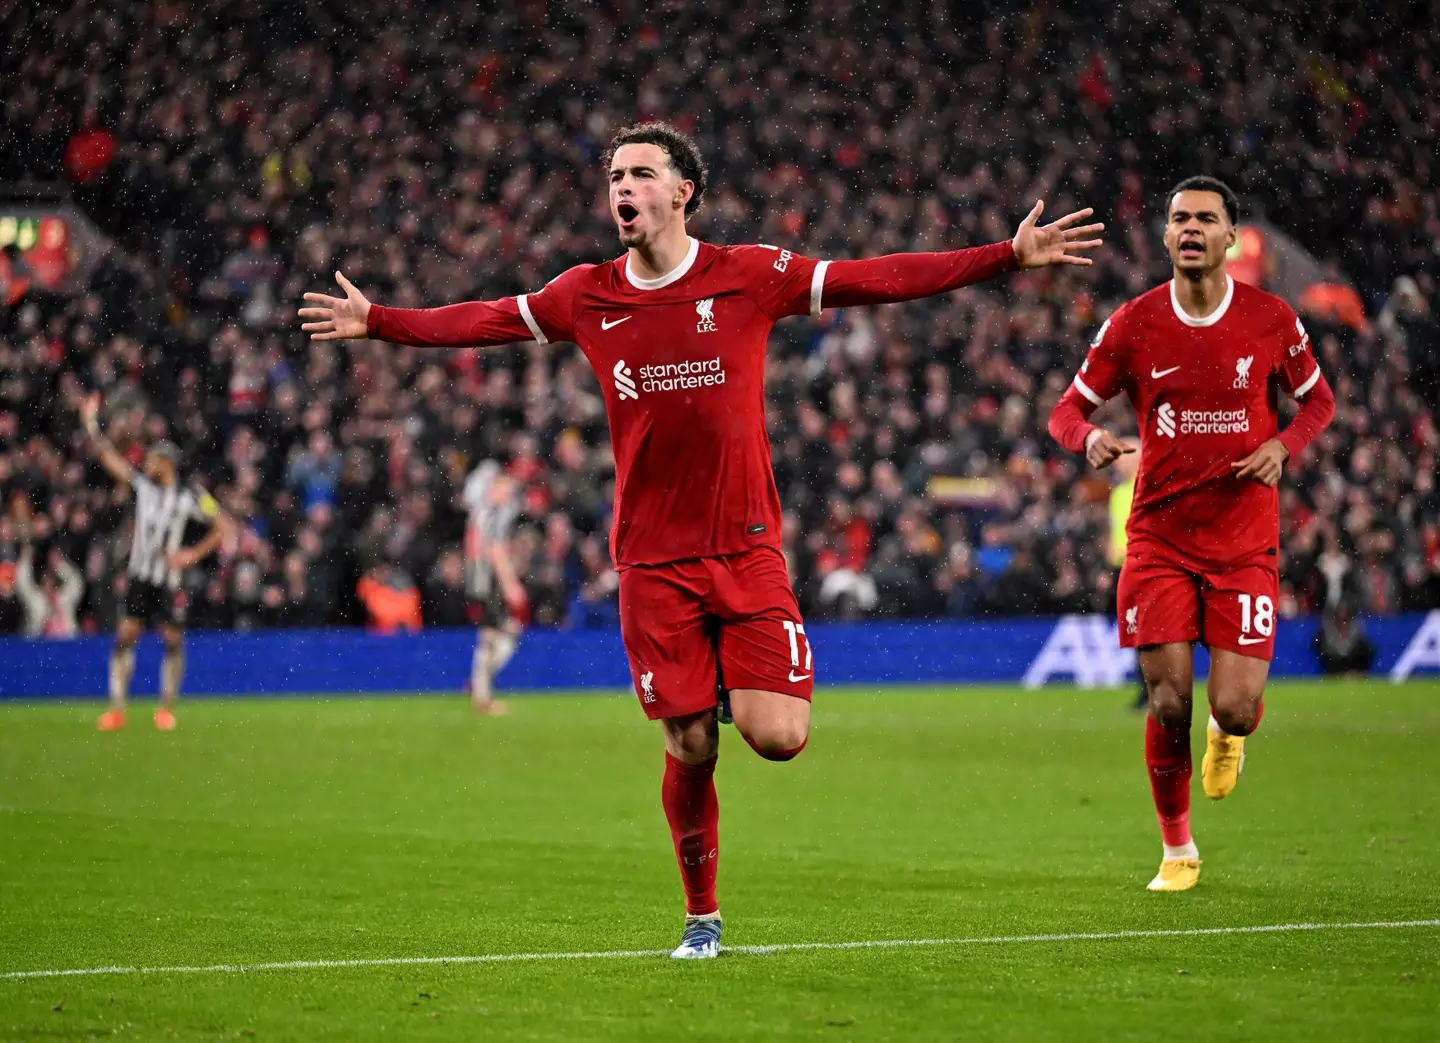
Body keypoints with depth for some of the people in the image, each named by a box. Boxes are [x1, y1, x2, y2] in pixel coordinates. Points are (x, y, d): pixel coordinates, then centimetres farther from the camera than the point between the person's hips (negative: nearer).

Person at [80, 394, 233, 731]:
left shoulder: (190, 497, -6)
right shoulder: (142, 484, 4)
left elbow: (223, 526, -3)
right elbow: (109, 458, 5)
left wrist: (194, 554, -10)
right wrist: (92, 425, -1)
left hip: (168, 579, -3)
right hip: (138, 576, 3)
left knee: (172, 640, -2)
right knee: (124, 636, -7)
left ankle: (167, 709, 11)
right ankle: (116, 709, -5)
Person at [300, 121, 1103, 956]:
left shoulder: (751, 276, -1)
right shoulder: (587, 296, 6)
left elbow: (878, 281, -2)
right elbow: (482, 321, 17)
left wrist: (1010, 257, -6)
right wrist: (377, 321, 13)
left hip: (747, 549, -1)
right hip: (653, 560, 1)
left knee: (778, 737, -14)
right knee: (690, 750, -1)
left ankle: (739, 690, 22)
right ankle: (702, 916, 18)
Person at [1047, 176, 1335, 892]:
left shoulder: (1271, 320, -2)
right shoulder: (1133, 324, -2)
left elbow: (1318, 401, 12)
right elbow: (1068, 409, 4)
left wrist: (1282, 445, -9)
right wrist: (1089, 438, -20)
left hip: (1244, 544, 0)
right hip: (1159, 540, 0)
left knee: (1235, 708, -10)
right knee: (1168, 705, -5)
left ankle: (1226, 732, 30)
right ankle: (1177, 851, 17)